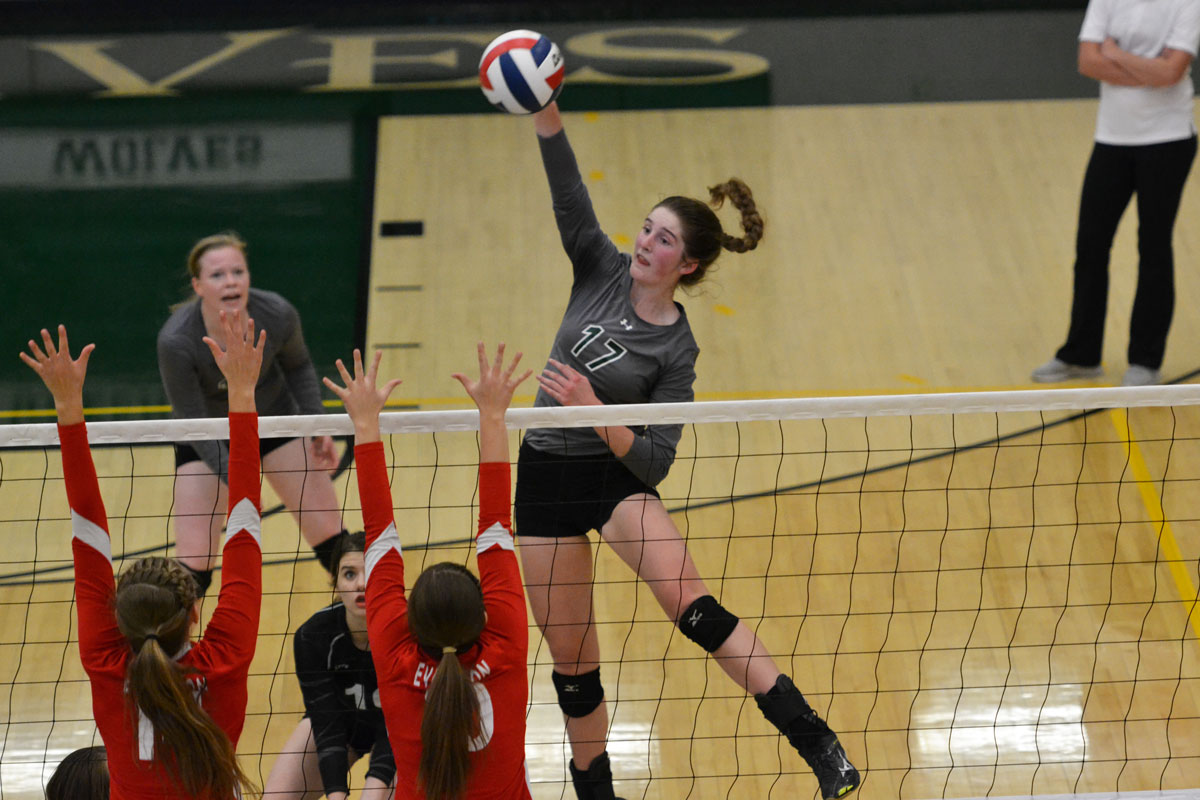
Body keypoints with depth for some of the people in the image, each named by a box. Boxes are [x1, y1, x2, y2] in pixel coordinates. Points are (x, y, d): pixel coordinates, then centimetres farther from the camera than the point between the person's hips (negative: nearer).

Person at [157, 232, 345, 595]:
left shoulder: (277, 315, -25)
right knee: (194, 562, -10)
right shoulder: (175, 342, -33)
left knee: (328, 530, 2)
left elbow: (299, 367, -2)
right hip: (206, 440, -2)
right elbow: (191, 417, -24)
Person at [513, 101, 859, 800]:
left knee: (691, 603, -25)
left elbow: (656, 460, -13)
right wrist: (545, 112, -29)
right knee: (572, 662, 7)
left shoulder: (676, 350, -9)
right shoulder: (603, 270, -1)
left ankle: (818, 744, -28)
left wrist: (593, 408, -28)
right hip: (546, 476, 3)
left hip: (617, 477, -3)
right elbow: (569, 196, -15)